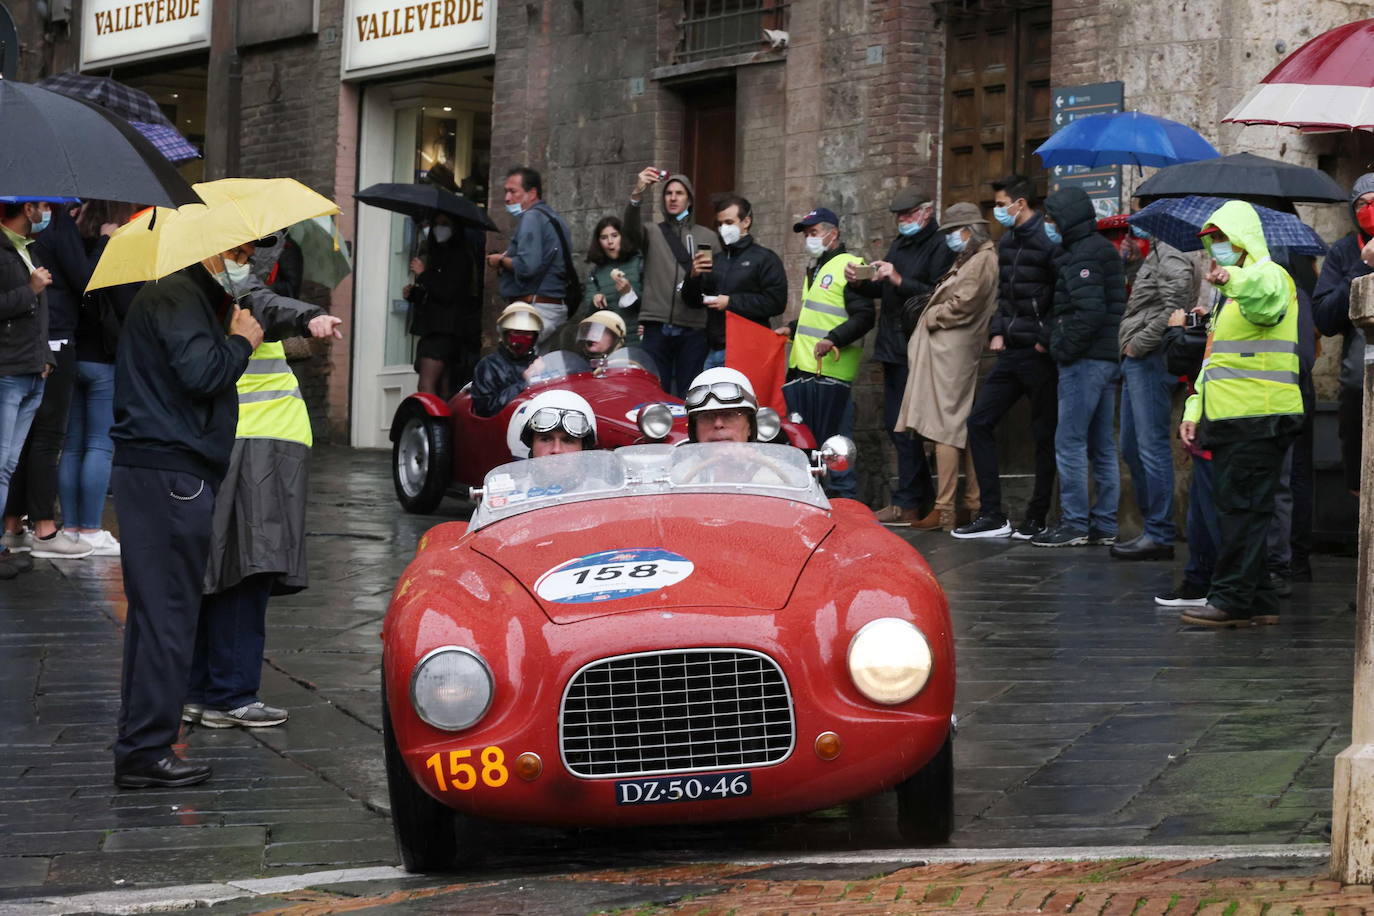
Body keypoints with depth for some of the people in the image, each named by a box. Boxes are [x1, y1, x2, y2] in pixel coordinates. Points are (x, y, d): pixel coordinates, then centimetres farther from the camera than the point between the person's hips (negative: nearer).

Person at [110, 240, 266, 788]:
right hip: (168, 474, -11)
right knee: (166, 613, -9)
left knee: (158, 611, 14)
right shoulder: (176, 297, -11)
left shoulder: (192, 297, 22)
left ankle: (140, 747, 21)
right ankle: (145, 750, -7)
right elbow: (201, 373, -23)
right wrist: (241, 341, -7)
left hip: (162, 470, 11)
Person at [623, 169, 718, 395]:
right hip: (656, 326, 0)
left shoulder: (706, 237, 14)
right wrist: (637, 194, -28)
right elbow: (631, 228, -11)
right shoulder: (653, 234, 12)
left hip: (693, 328, 0)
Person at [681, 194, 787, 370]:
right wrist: (694, 276, 0)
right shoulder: (715, 260, 22)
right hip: (714, 351, 6)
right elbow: (692, 301, 21)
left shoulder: (765, 259, 1)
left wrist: (731, 302, -12)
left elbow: (776, 302, -11)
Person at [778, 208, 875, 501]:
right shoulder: (815, 268, 24)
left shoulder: (849, 266, -8)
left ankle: (844, 498, -3)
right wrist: (793, 329, 21)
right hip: (803, 367, 10)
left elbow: (864, 317, -15)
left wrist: (834, 339, -25)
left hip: (830, 371, -10)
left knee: (833, 439, -8)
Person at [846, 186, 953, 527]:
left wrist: (899, 280, -23)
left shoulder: (940, 247, -10)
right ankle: (923, 498, 20)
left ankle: (907, 504, -5)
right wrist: (859, 283, 3)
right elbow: (883, 291, 22)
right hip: (893, 346, 10)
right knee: (894, 423, 12)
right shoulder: (899, 244, 19)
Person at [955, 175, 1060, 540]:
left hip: (1040, 356, -9)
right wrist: (998, 331, 11)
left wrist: (1046, 339, -16)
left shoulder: (1049, 241, -13)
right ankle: (992, 515, 7)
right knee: (978, 421, 4)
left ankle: (1036, 518, 11)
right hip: (1010, 353, 9)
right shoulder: (1006, 242, 13)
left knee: (1044, 435, 2)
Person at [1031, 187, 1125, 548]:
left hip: (1085, 360, -10)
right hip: (1108, 358, 10)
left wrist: (1062, 347, -15)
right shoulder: (1104, 251, 18)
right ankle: (1105, 525, 14)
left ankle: (1074, 524, -4)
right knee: (1102, 446, 11)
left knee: (1069, 442, -5)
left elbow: (1090, 311, -24)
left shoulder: (1081, 257, -13)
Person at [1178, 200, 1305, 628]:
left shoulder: (1270, 276, -6)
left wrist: (1233, 278, -54)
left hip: (1259, 418, -10)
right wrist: (1194, 411, 20)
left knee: (1242, 509, -10)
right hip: (1228, 418, 10)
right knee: (1236, 509, 10)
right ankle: (1259, 601, 13)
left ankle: (1231, 599, -10)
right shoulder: (1231, 296, 27)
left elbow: (1267, 298, -34)